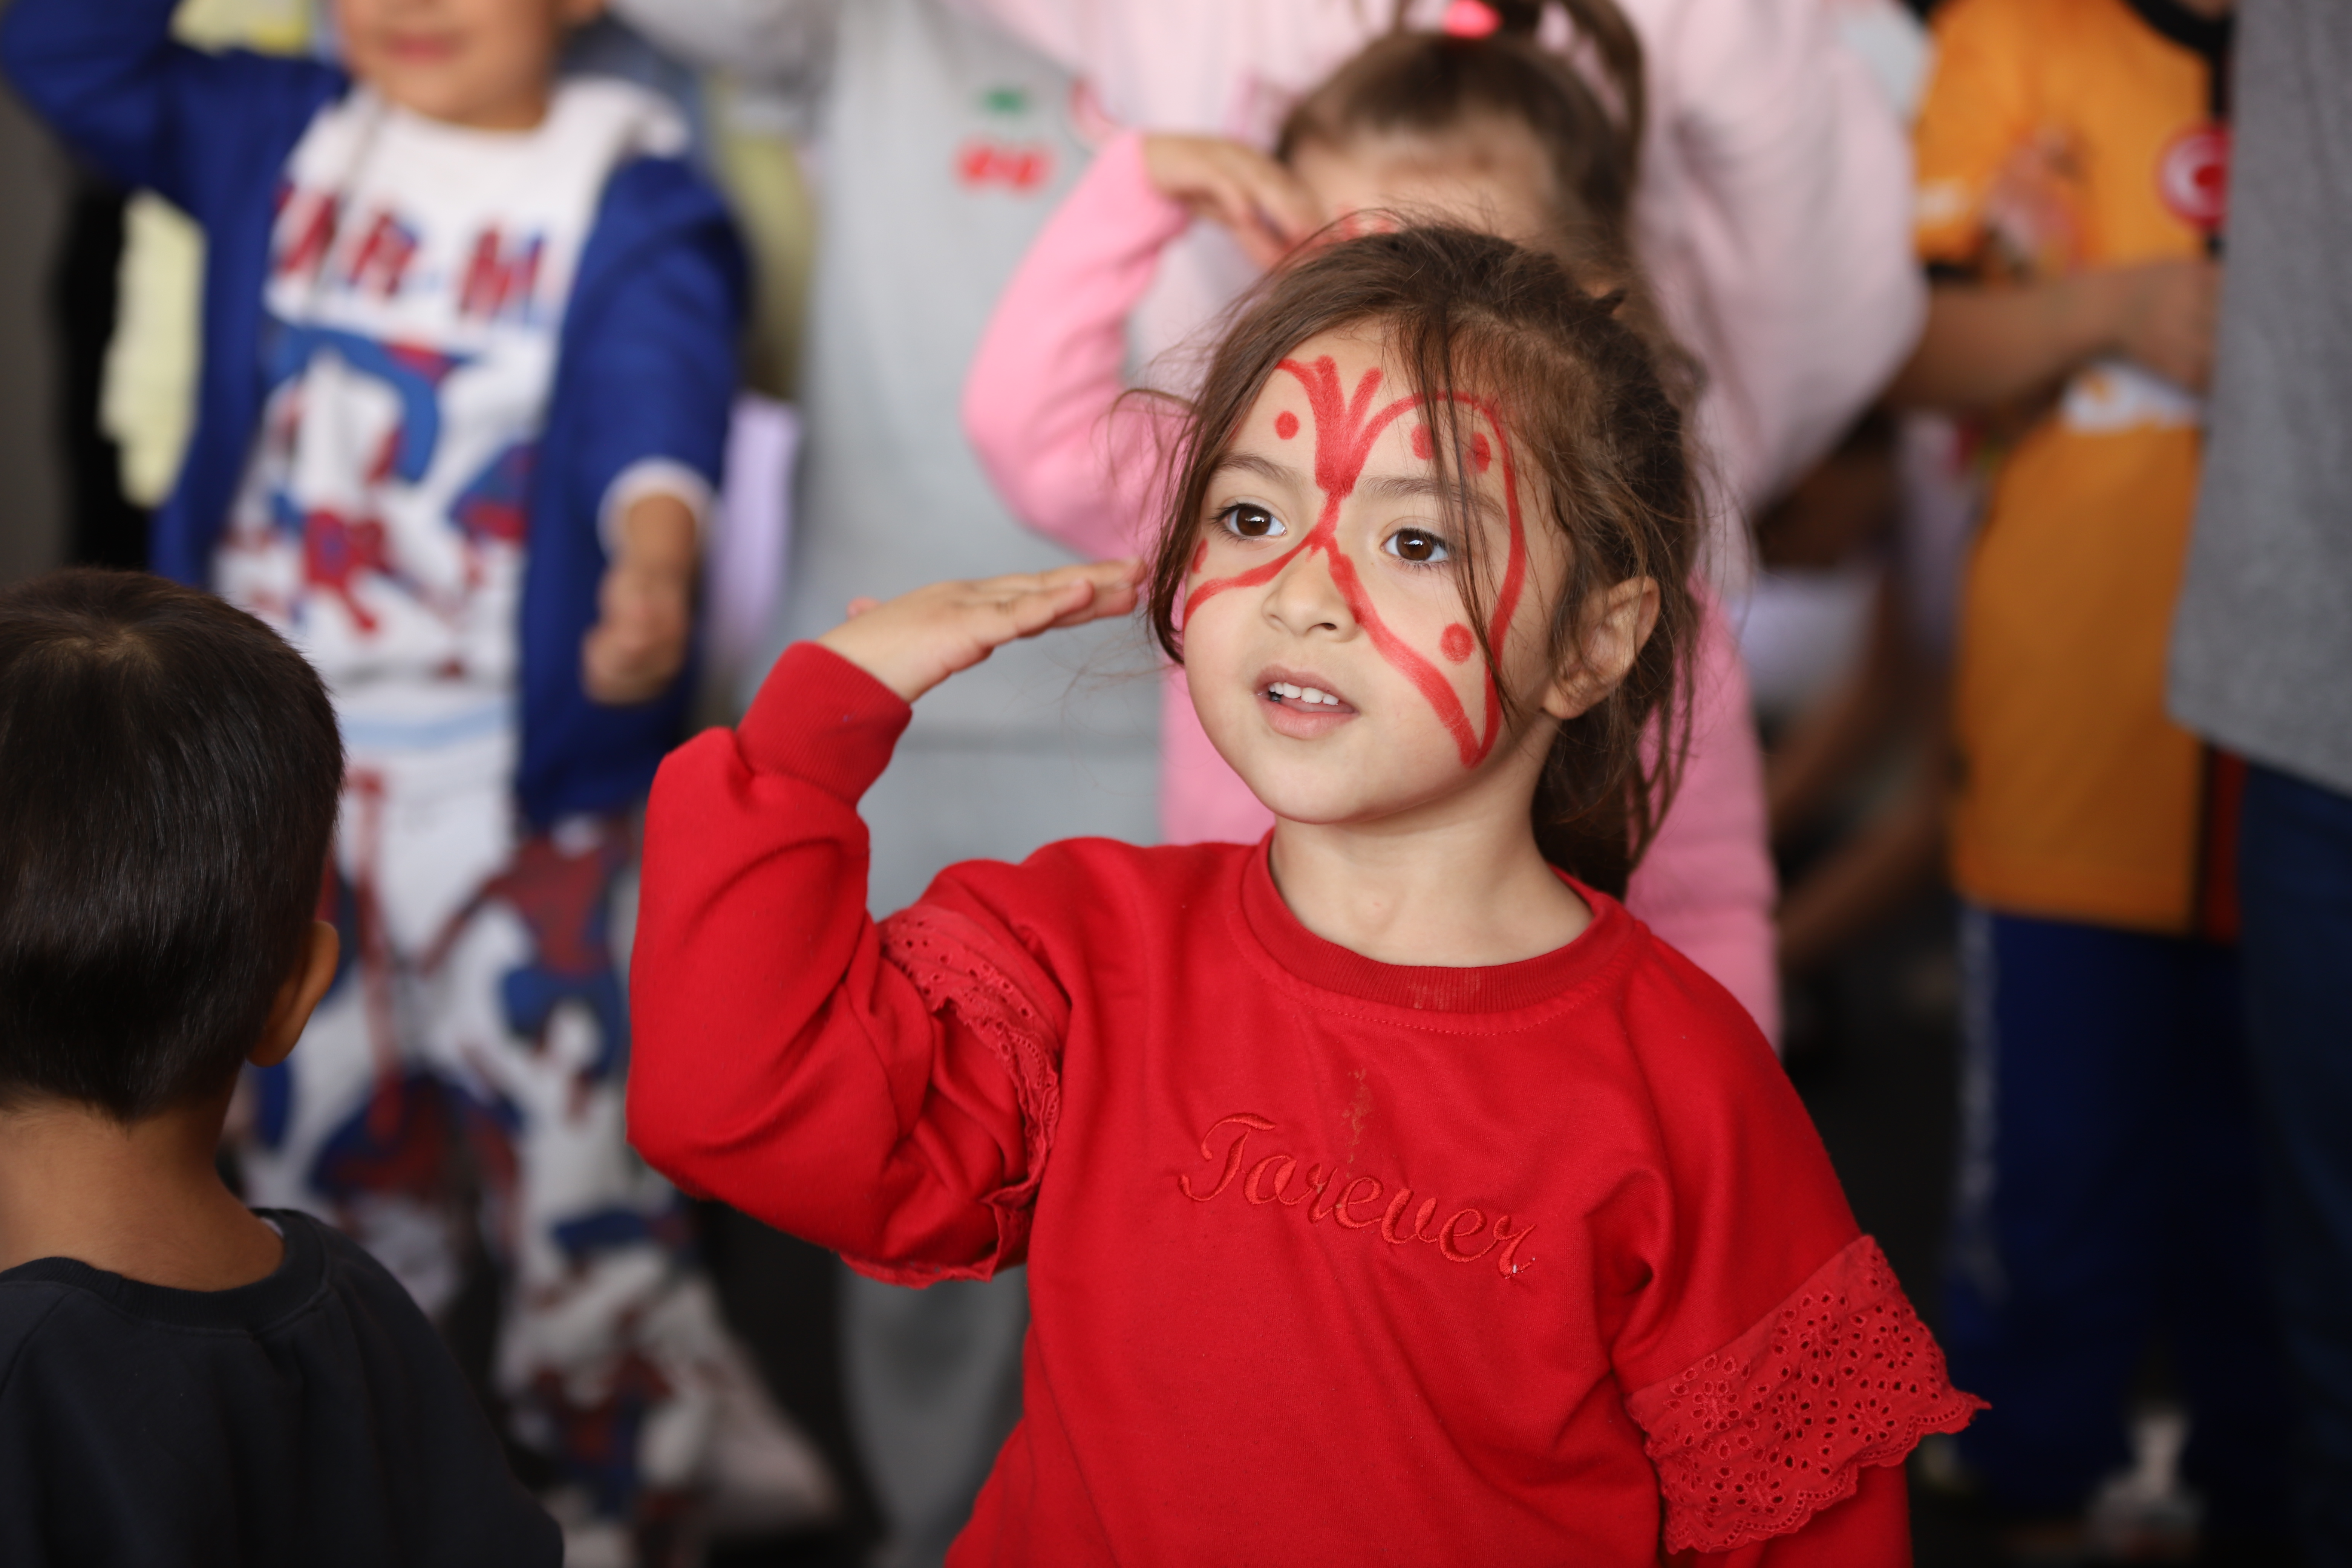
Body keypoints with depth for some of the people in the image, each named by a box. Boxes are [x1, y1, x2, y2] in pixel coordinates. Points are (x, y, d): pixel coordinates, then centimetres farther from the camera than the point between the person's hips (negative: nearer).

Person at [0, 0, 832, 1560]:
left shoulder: (635, 205, -8)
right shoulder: (275, 143, 7)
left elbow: (658, 394, -26)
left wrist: (656, 554, -47)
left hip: (532, 800, -5)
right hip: (285, 774, 5)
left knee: (582, 1194, -7)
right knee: (323, 1169, 17)